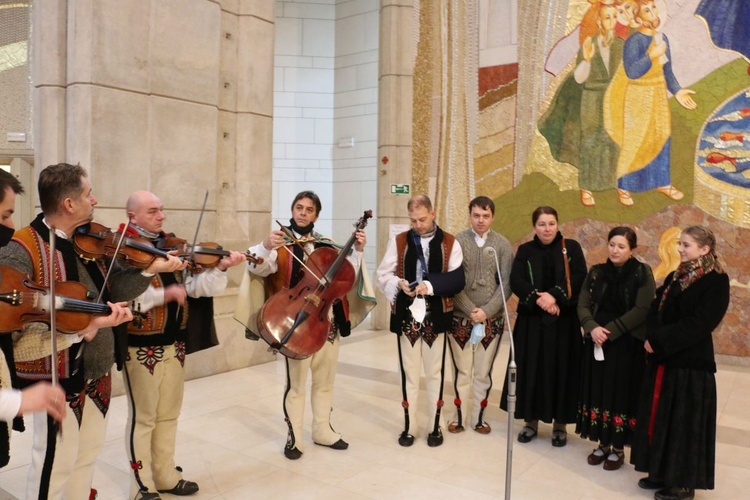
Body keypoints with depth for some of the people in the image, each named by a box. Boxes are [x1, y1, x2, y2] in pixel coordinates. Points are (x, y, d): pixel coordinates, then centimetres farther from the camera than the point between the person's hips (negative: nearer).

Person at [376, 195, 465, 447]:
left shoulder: (449, 243, 0)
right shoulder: (398, 242, 4)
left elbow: (458, 279, -8)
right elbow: (383, 275, 2)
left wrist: (431, 285, -23)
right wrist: (399, 283, -18)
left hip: (436, 316, -1)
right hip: (406, 316, 1)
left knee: (435, 372, 10)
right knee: (409, 373, 9)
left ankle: (436, 425, 23)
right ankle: (409, 425, 21)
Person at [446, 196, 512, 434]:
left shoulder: (502, 245, 0)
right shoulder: (457, 241, -4)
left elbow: (506, 283, -3)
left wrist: (486, 311, -12)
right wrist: (470, 310, -13)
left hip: (492, 320, 1)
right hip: (460, 318, -1)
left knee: (483, 373, 11)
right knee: (461, 372, 9)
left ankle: (478, 417, 24)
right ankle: (459, 416, 22)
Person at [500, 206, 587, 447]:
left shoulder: (571, 248, 3)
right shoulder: (525, 251, 5)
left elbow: (579, 277, -9)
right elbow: (516, 281, -6)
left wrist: (554, 295, -22)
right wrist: (538, 299, -21)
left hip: (564, 321, -1)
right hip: (531, 320, 1)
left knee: (560, 369, 3)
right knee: (530, 369, 4)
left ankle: (560, 423, 17)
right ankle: (531, 420, 17)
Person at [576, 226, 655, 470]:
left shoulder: (642, 273, -5)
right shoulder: (596, 272, 6)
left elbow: (642, 310, -13)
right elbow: (583, 305, 2)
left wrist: (609, 330, -17)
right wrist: (592, 328, -17)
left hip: (628, 345, -4)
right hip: (597, 343, 4)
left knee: (621, 394, 3)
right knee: (598, 392, 9)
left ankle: (618, 448, 19)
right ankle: (603, 444, 24)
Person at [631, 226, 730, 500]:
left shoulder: (716, 282, -11)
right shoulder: (675, 277, 12)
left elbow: (698, 324, -20)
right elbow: (655, 310, 7)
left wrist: (659, 341, -18)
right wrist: (652, 338, -11)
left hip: (691, 363, -8)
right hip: (662, 360, 8)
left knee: (683, 422, 2)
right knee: (660, 417, 14)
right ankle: (663, 473, 28)